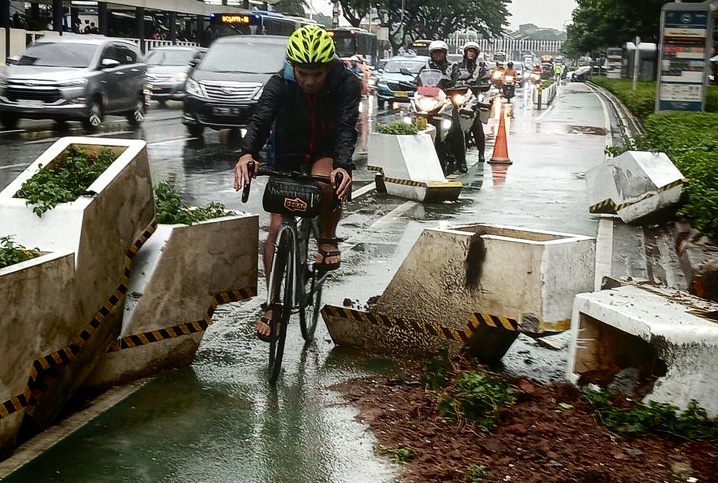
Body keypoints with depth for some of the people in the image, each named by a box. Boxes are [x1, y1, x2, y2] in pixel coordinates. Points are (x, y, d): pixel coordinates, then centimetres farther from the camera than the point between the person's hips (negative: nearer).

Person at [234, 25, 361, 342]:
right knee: (277, 229, -7)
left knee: (324, 178, -38)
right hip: (289, 159, 1)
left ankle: (328, 238, -10)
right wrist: (247, 153, -56)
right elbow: (261, 119, -35)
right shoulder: (280, 84, -21)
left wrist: (343, 166, -55)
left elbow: (346, 128, -34)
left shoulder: (347, 84, -23)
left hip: (327, 155, -1)